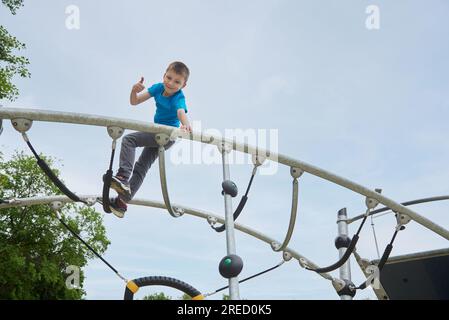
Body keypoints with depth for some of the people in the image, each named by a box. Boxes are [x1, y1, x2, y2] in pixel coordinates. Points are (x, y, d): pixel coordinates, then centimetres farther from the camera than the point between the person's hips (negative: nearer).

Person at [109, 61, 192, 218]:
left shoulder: (179, 98, -21)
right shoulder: (158, 88, -5)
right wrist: (135, 90, -24)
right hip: (159, 135, 8)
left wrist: (186, 125, -65)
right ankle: (122, 202, 20)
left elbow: (181, 112, -43)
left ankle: (123, 177, -27)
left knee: (128, 139, -19)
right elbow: (134, 102, -3)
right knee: (142, 166, 12)